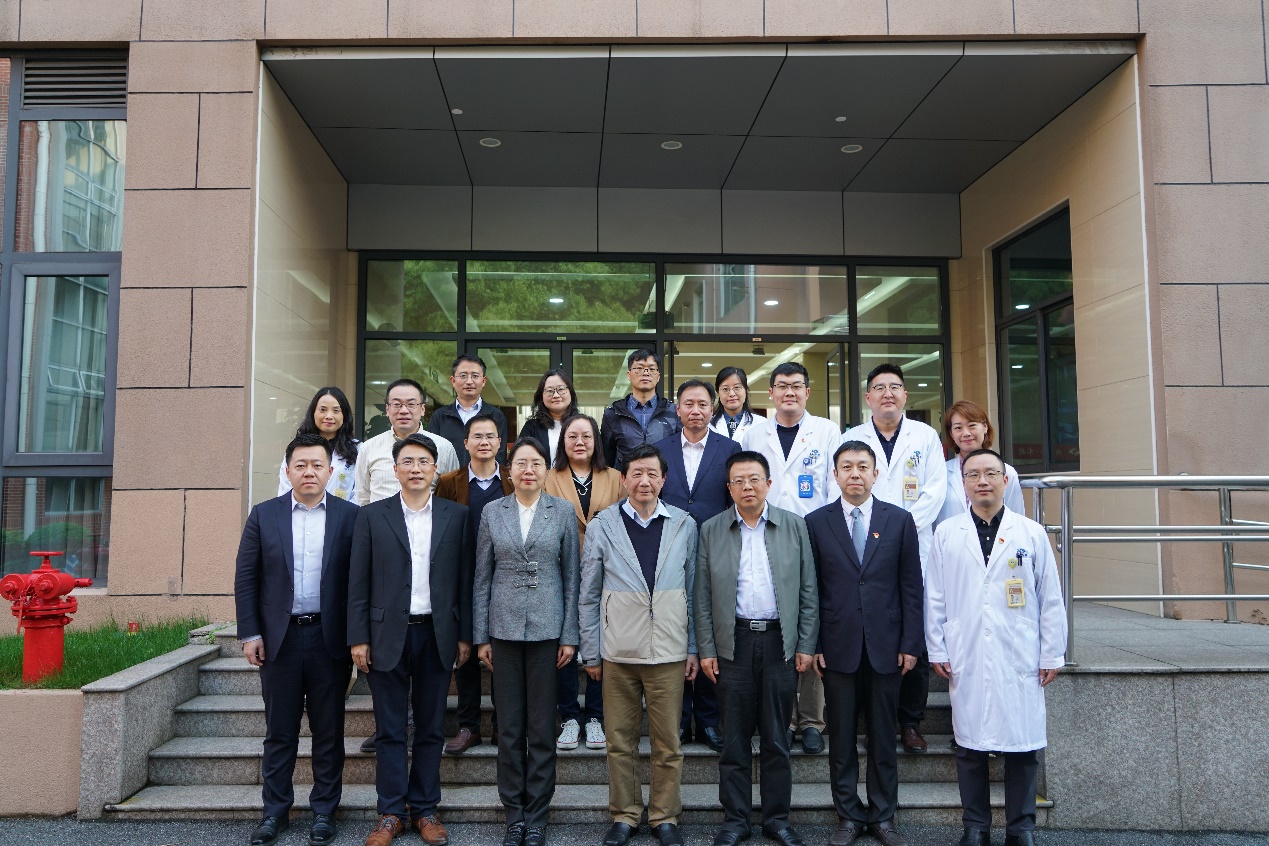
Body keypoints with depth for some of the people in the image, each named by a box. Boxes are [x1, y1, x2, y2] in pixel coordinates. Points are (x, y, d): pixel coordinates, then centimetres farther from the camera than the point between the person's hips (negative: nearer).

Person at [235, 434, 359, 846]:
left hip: (329, 638, -1)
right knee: (279, 731, 11)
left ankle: (324, 810, 21)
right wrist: (250, 633, -2)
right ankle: (275, 810, 24)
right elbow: (246, 577, 4)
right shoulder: (264, 515, 4)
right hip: (279, 638, 1)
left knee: (329, 731, 8)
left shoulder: (350, 516, 0)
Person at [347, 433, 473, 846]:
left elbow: (464, 579, 3)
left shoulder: (455, 516, 4)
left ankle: (425, 809, 21)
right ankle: (391, 813, 18)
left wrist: (464, 635, 1)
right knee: (390, 730, 6)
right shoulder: (372, 515, 2)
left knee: (431, 729, 9)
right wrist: (358, 638, -4)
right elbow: (358, 581, 1)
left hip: (437, 635, 1)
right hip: (388, 634, -1)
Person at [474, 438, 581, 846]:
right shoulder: (492, 512, 4)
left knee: (542, 726, 5)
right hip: (504, 628, 1)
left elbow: (571, 575, 2)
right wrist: (481, 636, 3)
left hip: (547, 627, -1)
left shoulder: (563, 512, 1)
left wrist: (570, 635, -2)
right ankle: (514, 813, 22)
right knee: (509, 725, 7)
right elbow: (482, 577, 6)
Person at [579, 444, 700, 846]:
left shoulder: (685, 525, 4)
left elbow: (693, 591, 8)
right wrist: (591, 652, 4)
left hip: (668, 652, 0)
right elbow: (588, 595, 5)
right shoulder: (602, 526, 1)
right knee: (620, 740, 9)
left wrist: (694, 648, 6)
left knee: (668, 742, 7)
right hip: (618, 651, 0)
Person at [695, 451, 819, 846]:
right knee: (735, 739, 6)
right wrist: (706, 649, -1)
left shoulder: (794, 526, 4)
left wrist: (806, 645, 0)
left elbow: (808, 590, 4)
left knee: (776, 738, 9)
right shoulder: (711, 530, 3)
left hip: (780, 642, 0)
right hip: (733, 643, 0)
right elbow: (702, 596, 3)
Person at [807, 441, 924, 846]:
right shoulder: (816, 522, 2)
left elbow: (911, 587, 3)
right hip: (838, 646, 0)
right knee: (841, 737, 8)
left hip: (886, 646, 1)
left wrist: (911, 643, -2)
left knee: (883, 737, 10)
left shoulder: (900, 520, 4)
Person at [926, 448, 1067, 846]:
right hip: (966, 661, 0)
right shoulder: (946, 534, 4)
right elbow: (934, 598, 5)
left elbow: (1050, 600, 5)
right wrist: (937, 650, 3)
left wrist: (1052, 655, 3)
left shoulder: (1032, 534, 4)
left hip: (1020, 660, 0)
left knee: (1022, 747, 5)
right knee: (970, 746, 6)